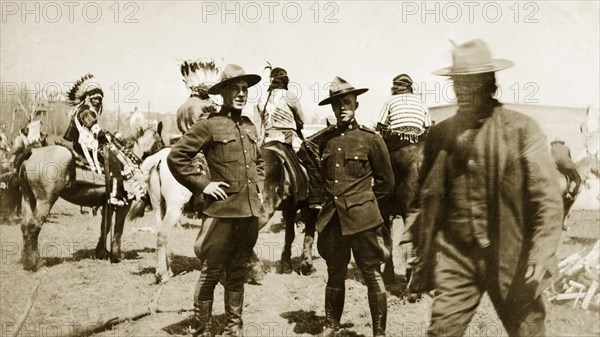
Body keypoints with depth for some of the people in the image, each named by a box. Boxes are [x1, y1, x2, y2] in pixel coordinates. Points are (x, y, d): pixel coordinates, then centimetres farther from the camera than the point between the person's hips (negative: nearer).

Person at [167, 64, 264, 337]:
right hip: (222, 210, -6)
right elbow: (176, 157, -10)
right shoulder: (209, 125, -7)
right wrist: (202, 184, -12)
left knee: (237, 273, 15)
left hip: (251, 212, 6)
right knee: (211, 273, 2)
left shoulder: (250, 127, 12)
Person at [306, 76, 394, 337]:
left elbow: (386, 181, 5)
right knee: (334, 274, 13)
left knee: (372, 274, 0)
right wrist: (327, 198, 14)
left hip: (361, 218, -4)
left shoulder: (371, 139, -2)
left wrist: (365, 205, 9)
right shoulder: (325, 140, 9)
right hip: (332, 217, 4)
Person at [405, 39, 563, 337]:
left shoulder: (522, 129, -5)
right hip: (455, 256, 3)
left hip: (510, 257, -2)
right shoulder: (439, 134, 6)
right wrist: (414, 234, 9)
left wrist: (542, 257, -15)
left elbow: (548, 198, -8)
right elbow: (426, 198, 14)